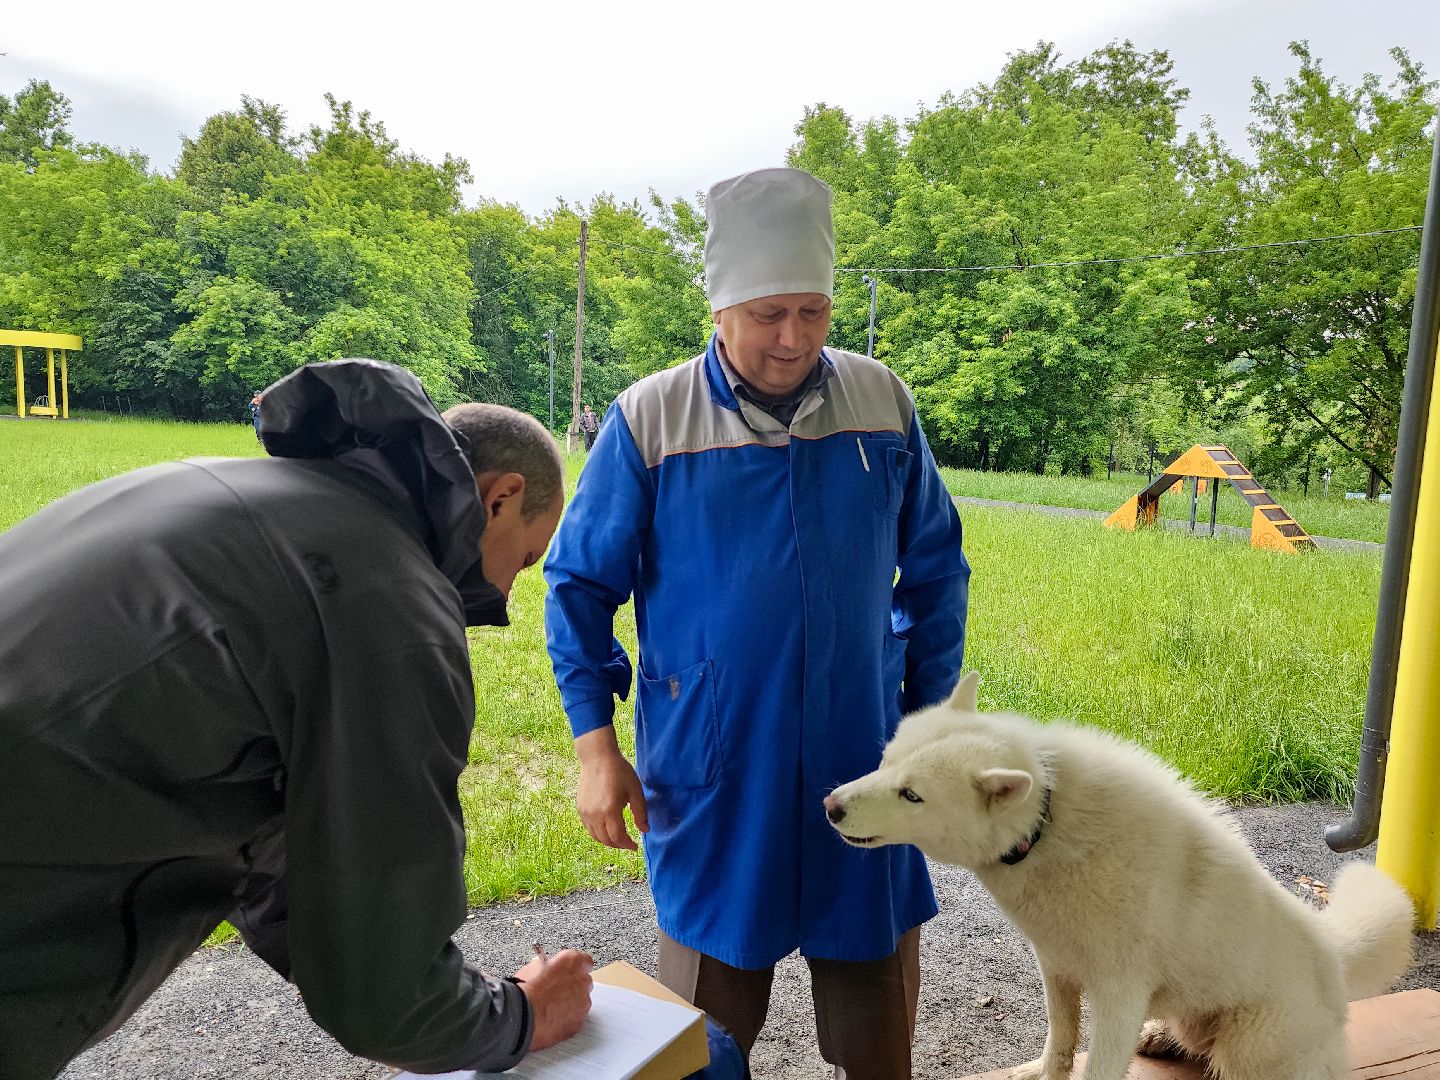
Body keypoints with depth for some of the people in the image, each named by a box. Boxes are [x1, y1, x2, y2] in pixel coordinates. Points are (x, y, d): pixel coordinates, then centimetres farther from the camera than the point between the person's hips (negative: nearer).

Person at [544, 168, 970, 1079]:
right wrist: (595, 744, -5)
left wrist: (932, 713, 8)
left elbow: (936, 571, 9)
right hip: (711, 777, -2)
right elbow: (581, 585, -1)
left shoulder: (883, 403, -2)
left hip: (863, 758, 2)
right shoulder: (649, 418, -9)